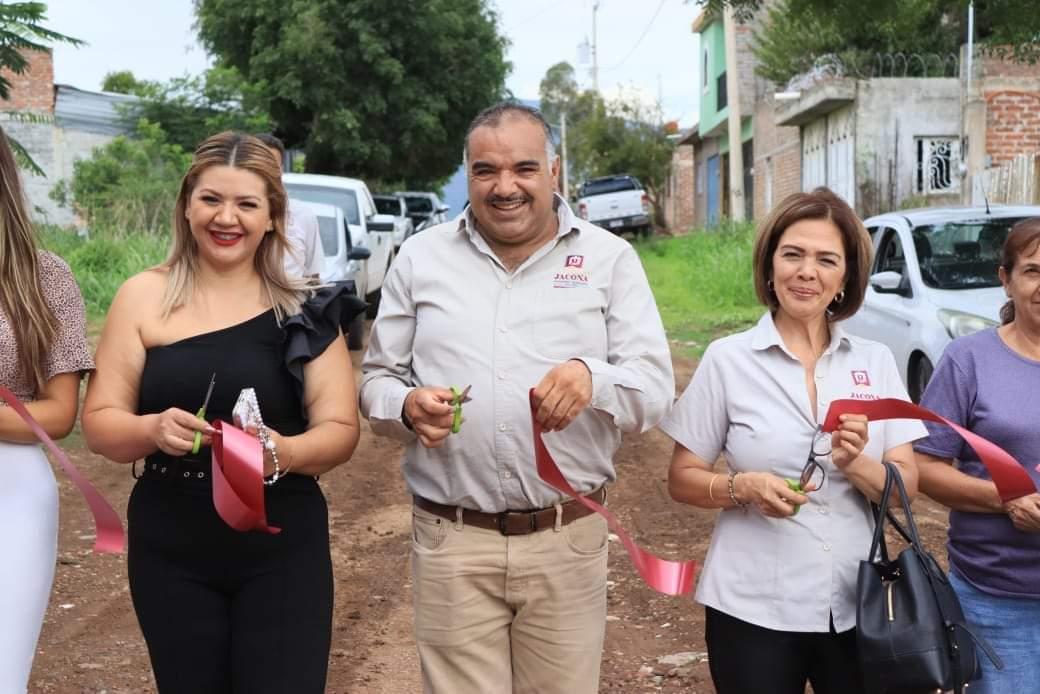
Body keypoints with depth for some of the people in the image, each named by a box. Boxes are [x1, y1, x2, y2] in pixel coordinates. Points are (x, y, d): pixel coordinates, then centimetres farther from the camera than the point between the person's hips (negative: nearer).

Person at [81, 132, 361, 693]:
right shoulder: (143, 297, 0)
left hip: (283, 549, 0)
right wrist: (154, 429, -20)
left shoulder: (302, 308, 1)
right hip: (169, 551, 1)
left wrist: (283, 451, -22)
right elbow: (99, 424, 1)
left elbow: (341, 428, -1)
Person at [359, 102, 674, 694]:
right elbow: (378, 378, 11)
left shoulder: (609, 259, 4)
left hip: (568, 540, 0)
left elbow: (656, 389, -2)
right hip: (451, 541, 1)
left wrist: (594, 378, -25)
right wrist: (407, 406, -13)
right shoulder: (422, 257, 8)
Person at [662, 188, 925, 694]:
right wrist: (744, 488, -19)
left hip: (857, 606, 2)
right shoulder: (727, 359, -5)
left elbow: (906, 487, 1)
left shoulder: (876, 361, 2)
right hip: (753, 609, -2)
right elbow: (682, 480, -1)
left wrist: (856, 466, -18)